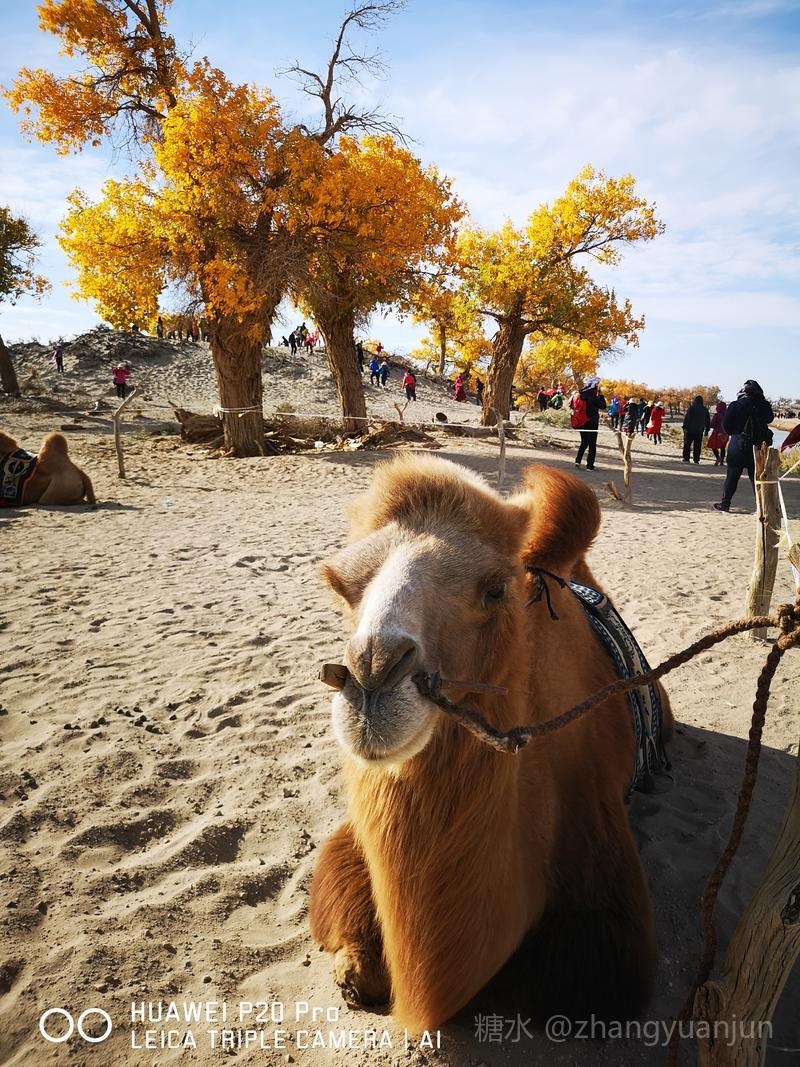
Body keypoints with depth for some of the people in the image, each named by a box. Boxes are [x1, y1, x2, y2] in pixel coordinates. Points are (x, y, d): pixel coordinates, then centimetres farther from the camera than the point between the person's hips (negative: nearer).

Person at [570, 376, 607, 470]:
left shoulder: (579, 395, -1)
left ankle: (578, 460, 8)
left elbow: (571, 405, 8)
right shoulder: (593, 397, -18)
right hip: (592, 424, -5)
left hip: (581, 423, 5)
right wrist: (601, 395, -7)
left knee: (584, 442, 21)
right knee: (592, 445, 4)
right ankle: (589, 465, 3)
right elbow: (603, 406, -11)